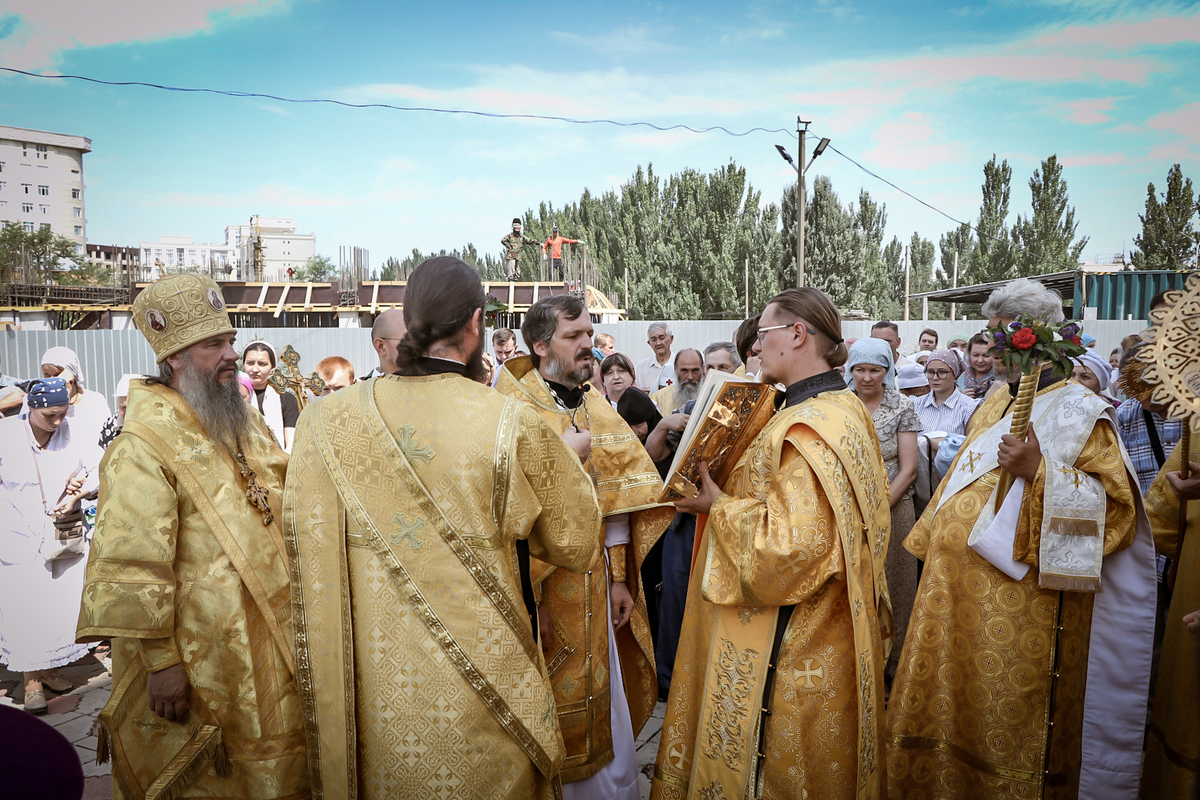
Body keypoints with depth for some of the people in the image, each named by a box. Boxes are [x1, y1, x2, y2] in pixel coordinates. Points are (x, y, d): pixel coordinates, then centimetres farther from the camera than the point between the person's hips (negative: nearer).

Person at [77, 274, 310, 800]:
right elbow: (133, 566, -20)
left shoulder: (246, 424, 9)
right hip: (201, 658, -7)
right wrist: (160, 659, -19)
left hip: (270, 642, 7)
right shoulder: (143, 445, -18)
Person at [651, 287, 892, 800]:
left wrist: (719, 505, -17)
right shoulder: (846, 411, 6)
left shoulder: (808, 429, -26)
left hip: (787, 654, -10)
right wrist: (728, 494, 7)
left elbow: (788, 550, -30)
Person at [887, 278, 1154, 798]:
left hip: (1017, 605, -7)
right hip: (958, 591, 7)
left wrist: (1041, 471, -26)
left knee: (1004, 725, 6)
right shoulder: (994, 406, 13)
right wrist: (935, 545, 23)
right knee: (948, 709, 15)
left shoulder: (1079, 412, -9)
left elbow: (1115, 507, -15)